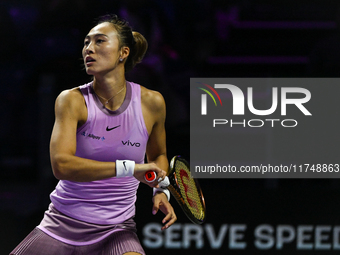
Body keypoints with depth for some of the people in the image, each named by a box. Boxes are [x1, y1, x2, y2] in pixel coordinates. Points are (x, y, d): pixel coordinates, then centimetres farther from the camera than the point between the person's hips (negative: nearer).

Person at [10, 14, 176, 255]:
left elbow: (158, 155, 20)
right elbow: (61, 165, -23)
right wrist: (129, 168, -29)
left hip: (116, 231, 0)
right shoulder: (72, 100, -7)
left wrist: (160, 190, 0)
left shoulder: (151, 102, -1)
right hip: (61, 225, 1)